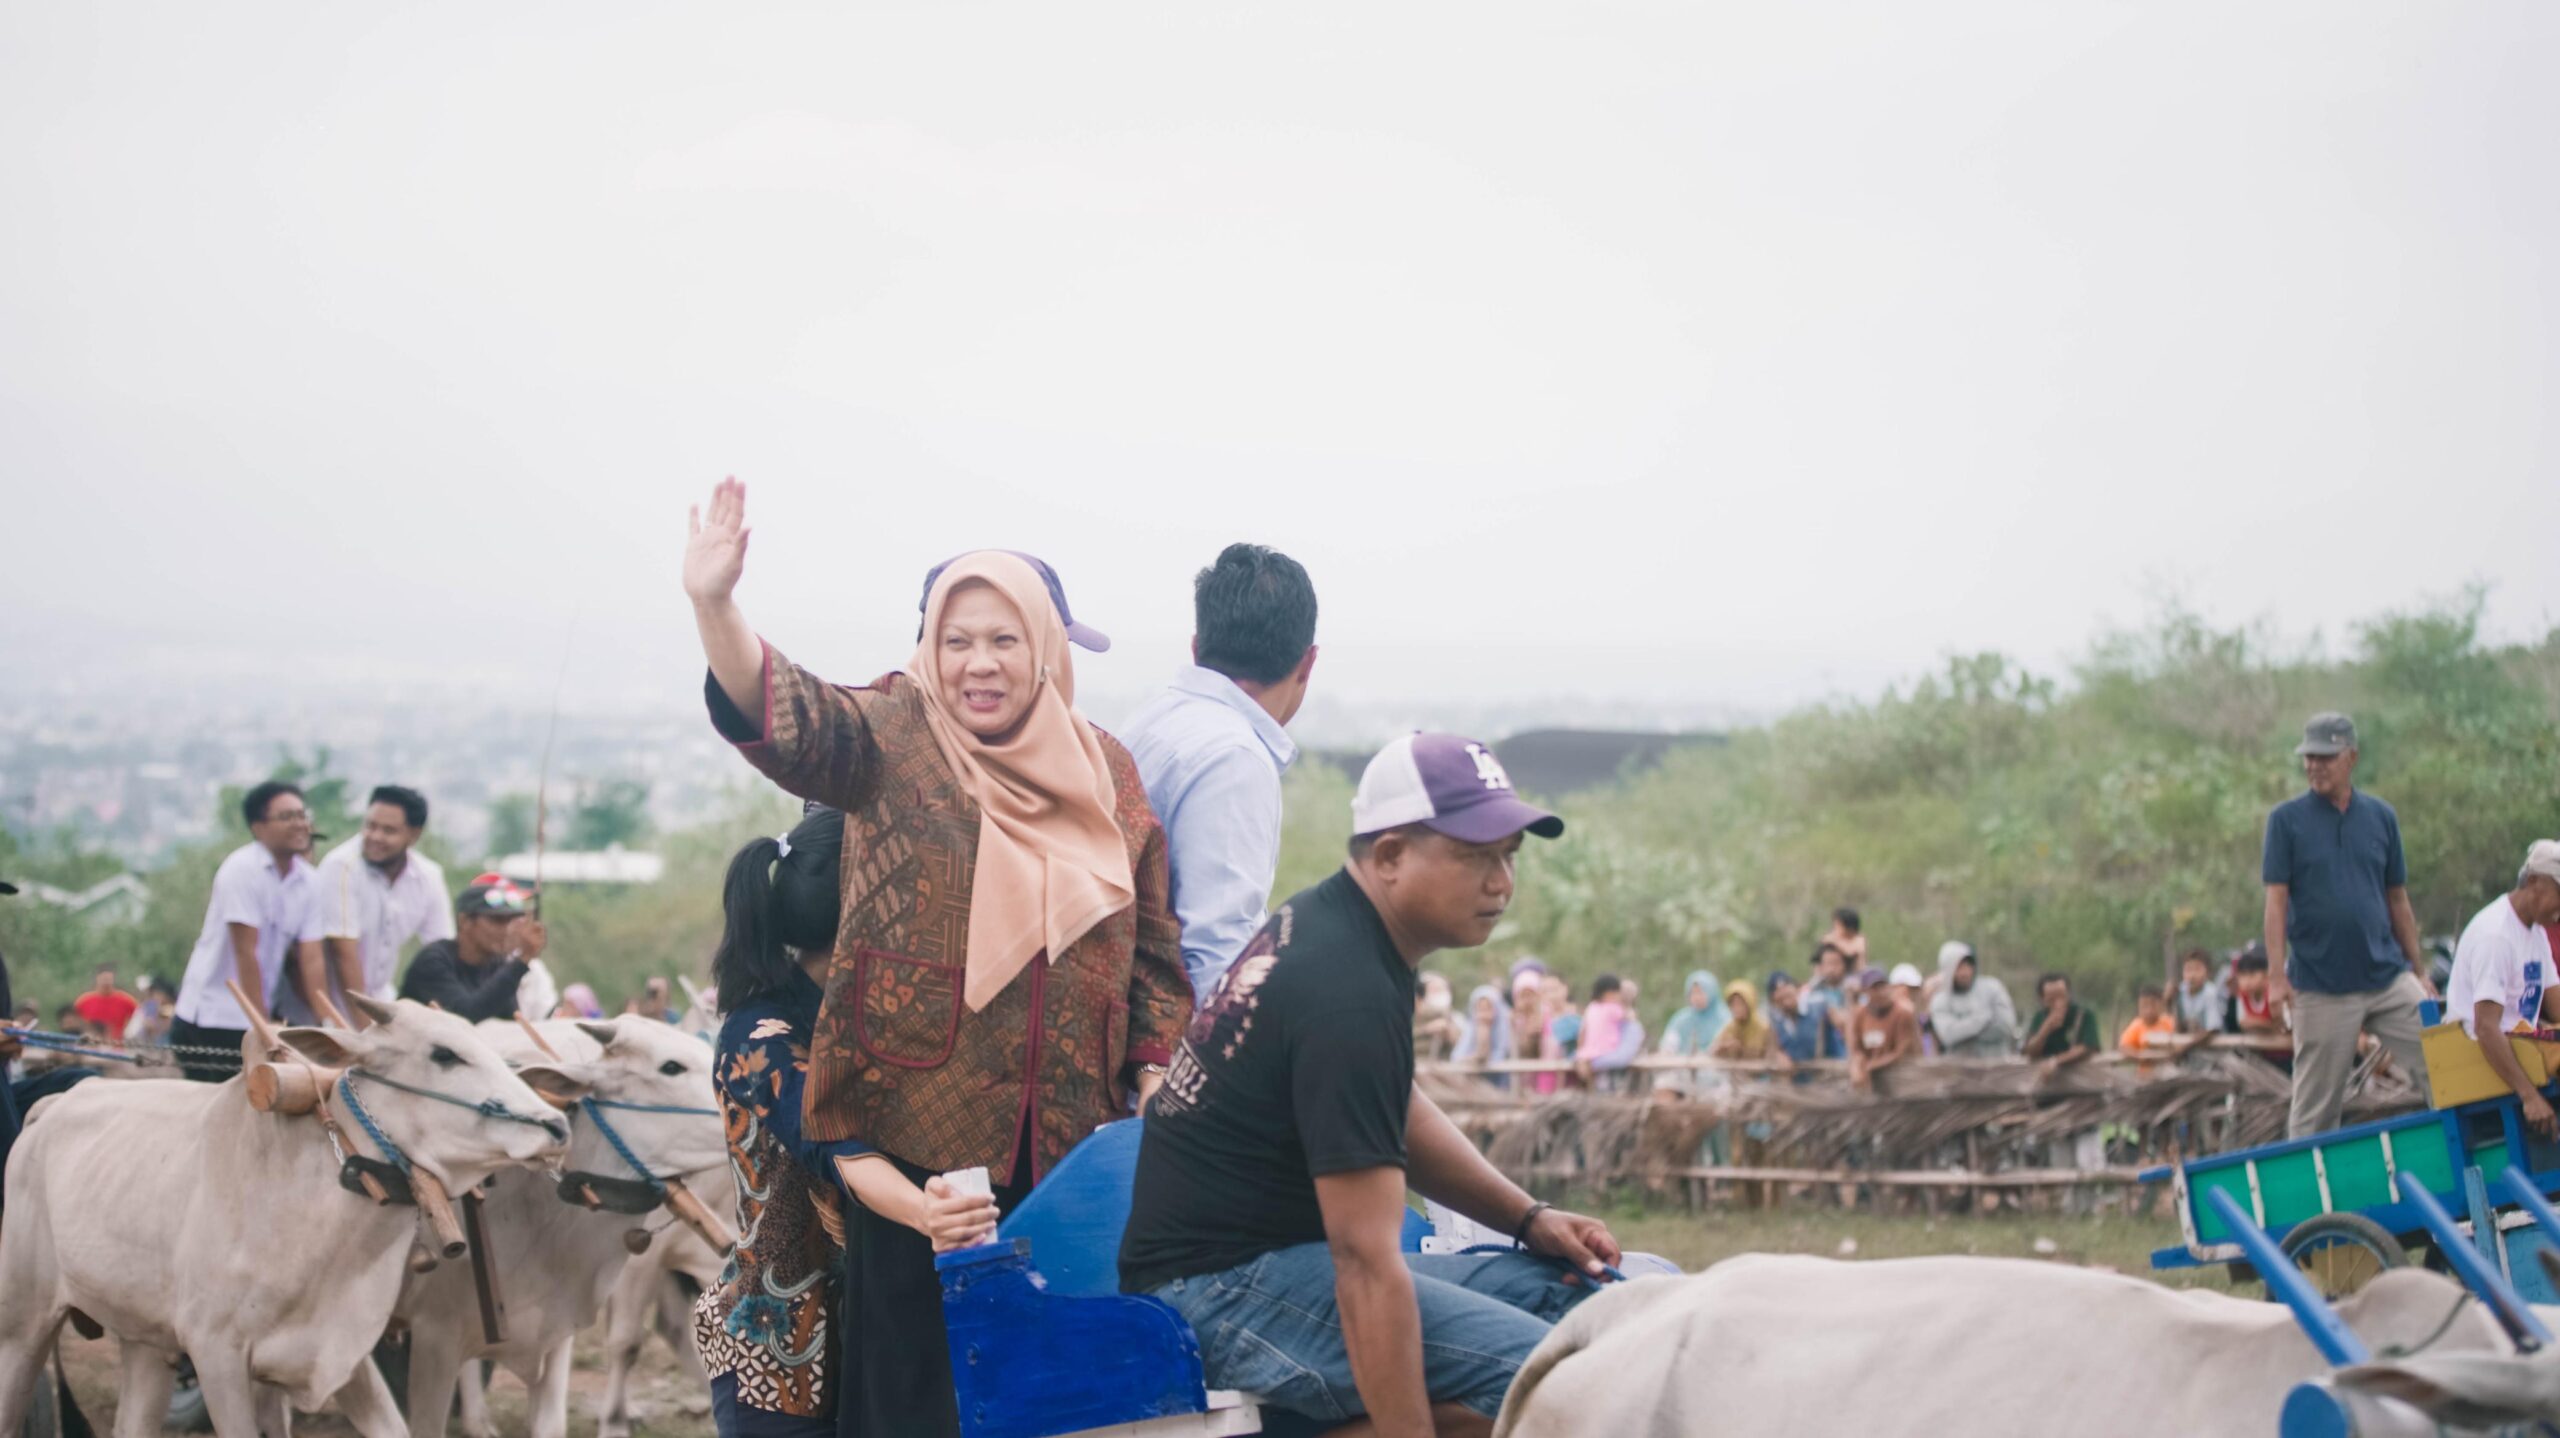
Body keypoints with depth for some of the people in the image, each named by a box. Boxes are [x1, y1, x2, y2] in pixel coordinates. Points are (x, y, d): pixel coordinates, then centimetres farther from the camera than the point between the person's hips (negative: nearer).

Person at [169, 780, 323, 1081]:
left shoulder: (306, 881, 4)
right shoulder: (242, 870, -13)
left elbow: (311, 958, 1)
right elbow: (246, 953, -16)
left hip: (259, 1019, 6)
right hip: (210, 1021, -6)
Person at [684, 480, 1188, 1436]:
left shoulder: (1107, 774, 9)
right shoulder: (894, 740, -1)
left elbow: (1151, 944, 14)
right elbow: (785, 719, -21)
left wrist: (1157, 1074, 5)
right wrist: (714, 606, -38)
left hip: (1068, 1136, 3)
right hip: (916, 1128, -3)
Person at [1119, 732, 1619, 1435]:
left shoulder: (1316, 921, 10)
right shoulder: (1349, 995, -22)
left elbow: (1397, 1115, 26)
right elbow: (1368, 1261, -27)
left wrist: (1526, 1218, 14)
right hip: (1224, 1289, -11)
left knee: (1584, 1292, 1)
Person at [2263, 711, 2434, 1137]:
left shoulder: (2381, 816, 8)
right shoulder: (2287, 819, 0)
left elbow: (2398, 899, 13)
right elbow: (2276, 899, -3)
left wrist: (2419, 970, 12)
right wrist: (2278, 974, -12)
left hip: (2389, 978, 3)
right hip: (2321, 986, -3)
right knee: (2315, 1108, 2)